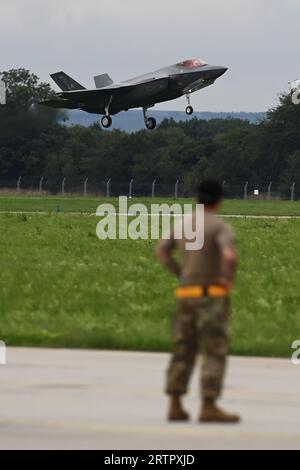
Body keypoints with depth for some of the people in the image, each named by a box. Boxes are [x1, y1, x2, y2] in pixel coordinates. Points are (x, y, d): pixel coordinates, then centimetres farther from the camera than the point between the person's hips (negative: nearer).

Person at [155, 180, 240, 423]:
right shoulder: (222, 227, -11)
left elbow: (161, 251, 17)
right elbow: (230, 256, -28)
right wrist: (229, 279, -10)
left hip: (187, 296, 6)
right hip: (212, 297, -6)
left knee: (184, 352, 10)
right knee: (215, 353, -5)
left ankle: (175, 406, 5)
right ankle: (209, 408, -10)